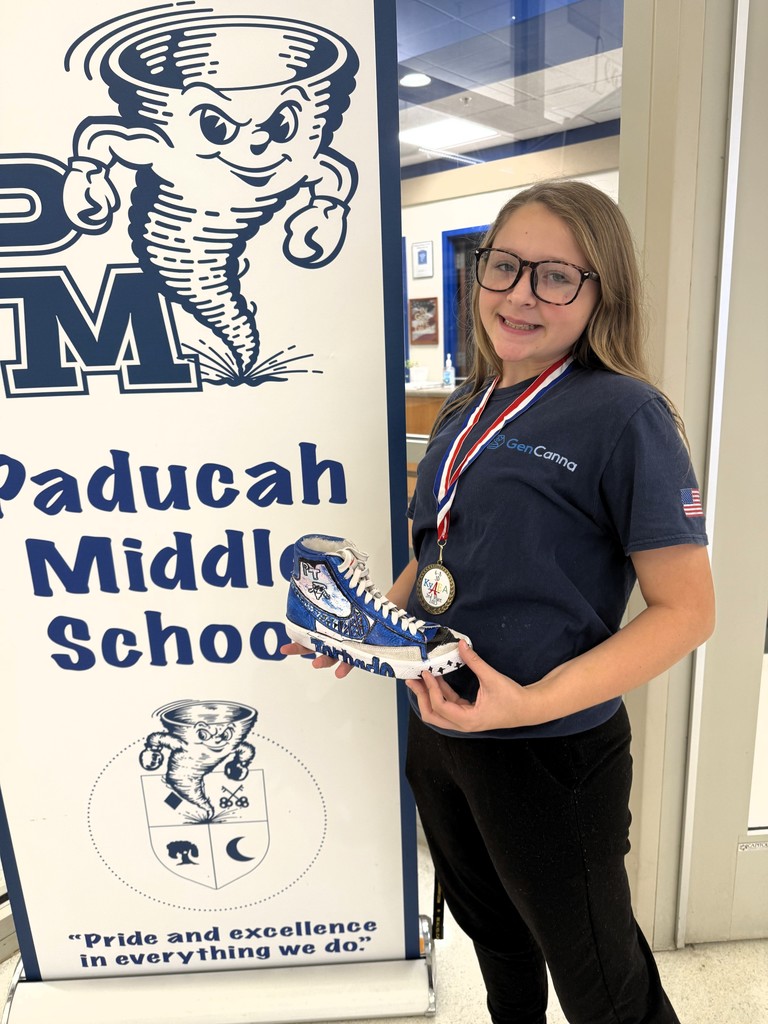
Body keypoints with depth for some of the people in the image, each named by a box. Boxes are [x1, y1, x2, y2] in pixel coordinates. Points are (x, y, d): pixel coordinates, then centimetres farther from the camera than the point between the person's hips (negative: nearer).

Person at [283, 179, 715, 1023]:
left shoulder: (624, 415, -16)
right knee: (493, 936, 31)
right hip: (435, 731, 7)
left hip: (551, 755, -6)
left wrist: (536, 701, -27)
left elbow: (685, 608, -17)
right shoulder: (467, 408, 5)